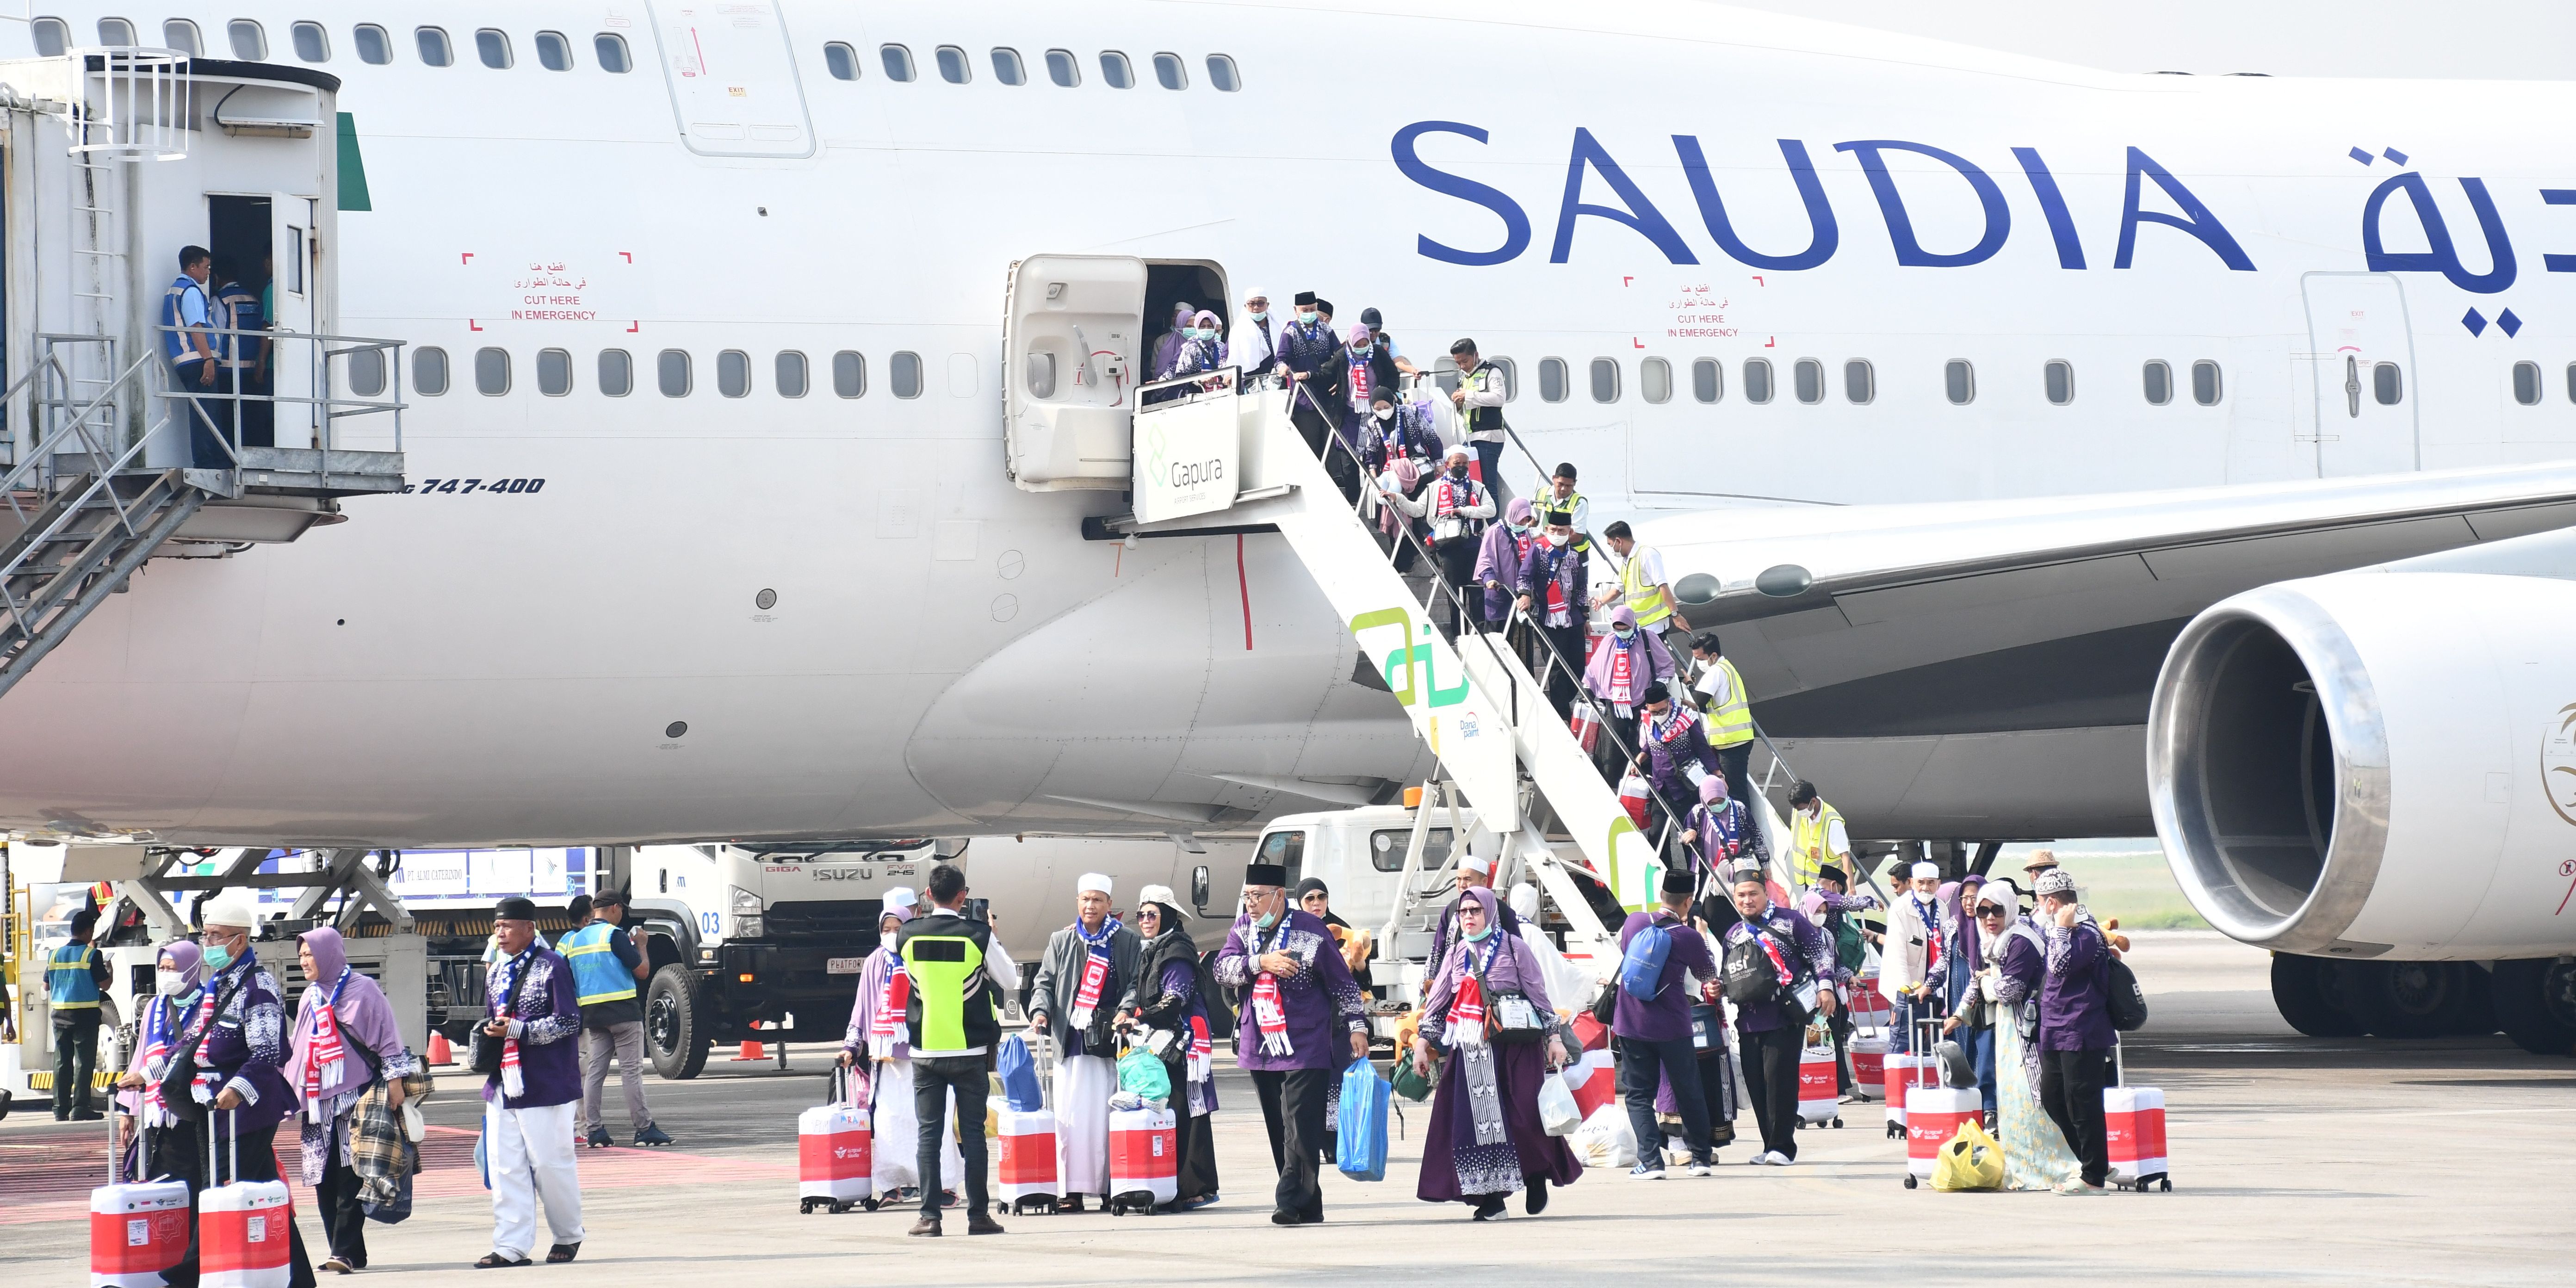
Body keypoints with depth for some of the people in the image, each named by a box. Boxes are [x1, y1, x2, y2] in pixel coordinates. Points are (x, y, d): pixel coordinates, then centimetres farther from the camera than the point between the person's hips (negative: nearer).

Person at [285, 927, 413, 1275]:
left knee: (349, 1177, -11)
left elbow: (386, 1036, -5)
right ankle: (348, 1254, 7)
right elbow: (296, 1047, 24)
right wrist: (290, 1090, 21)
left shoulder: (361, 990, -2)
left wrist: (394, 1079, -11)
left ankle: (346, 1251, -14)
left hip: (354, 1097, -7)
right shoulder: (311, 997, 18)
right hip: (318, 1101, 7)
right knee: (324, 1180, 3)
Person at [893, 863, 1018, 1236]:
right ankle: (978, 1214, 3)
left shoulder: (908, 935, -2)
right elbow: (1010, 980, 2)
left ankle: (929, 1216, -1)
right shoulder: (978, 935, -8)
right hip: (969, 1051, -1)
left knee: (928, 1134, 3)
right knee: (973, 1132, 4)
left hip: (925, 1050, 1)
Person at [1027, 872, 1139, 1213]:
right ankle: (1072, 1190, -3)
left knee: (1108, 1117, -5)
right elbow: (1046, 982, 16)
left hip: (1110, 1042, -2)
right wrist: (1041, 1010, -3)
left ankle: (1110, 1189, -1)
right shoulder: (1061, 942, 17)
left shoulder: (1127, 942, 10)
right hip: (1071, 1041, 2)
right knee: (1071, 1116, -4)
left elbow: (1136, 983, 5)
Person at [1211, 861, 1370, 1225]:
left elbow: (1342, 981, 0)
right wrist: (1260, 963, -18)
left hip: (1306, 1048, -6)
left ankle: (1292, 1202, -16)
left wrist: (1356, 1026, -3)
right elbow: (1223, 969, -4)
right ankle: (1309, 1206, 13)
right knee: (1279, 1132, 8)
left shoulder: (1310, 930, -5)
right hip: (1260, 1048, 6)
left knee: (1300, 1130, -13)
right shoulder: (1242, 929, 10)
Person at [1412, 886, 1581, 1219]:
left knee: (1525, 1114, -9)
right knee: (1476, 1118, -3)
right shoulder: (1456, 953, 14)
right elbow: (1436, 1001, 16)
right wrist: (1422, 1042, 11)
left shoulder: (1513, 947, 2)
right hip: (1470, 1048, 4)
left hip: (1515, 1045, -4)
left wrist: (1554, 1036, 0)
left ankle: (1537, 1177, 14)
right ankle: (1491, 1196, 1)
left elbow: (1539, 993, 3)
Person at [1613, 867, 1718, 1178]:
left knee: (1639, 1095, 5)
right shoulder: (1689, 938, -10)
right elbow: (1709, 977, 8)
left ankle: (1650, 1161, -7)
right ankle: (1700, 1158, 21)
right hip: (1673, 1027, -2)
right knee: (1689, 1093, 14)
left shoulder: (1633, 922, -2)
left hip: (1632, 1025, 2)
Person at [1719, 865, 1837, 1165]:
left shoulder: (1789, 921, 4)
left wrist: (1825, 986, -9)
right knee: (1756, 1084, 4)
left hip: (1786, 1019, -6)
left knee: (1779, 1079, -12)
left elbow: (1820, 952, 2)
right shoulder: (1734, 935, 19)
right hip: (1749, 1021, 6)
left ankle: (1782, 1146, -9)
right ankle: (1771, 1146, 11)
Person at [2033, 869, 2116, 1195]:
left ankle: (2094, 1177, 1)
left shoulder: (2087, 933, -15)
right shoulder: (2069, 930, 16)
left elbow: (2062, 966, -27)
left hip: (2081, 1034, -11)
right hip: (2055, 1034, 11)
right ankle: (2097, 1164, 22)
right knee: (2052, 1098, 14)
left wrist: (2061, 928, -20)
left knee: (2081, 1104, -6)